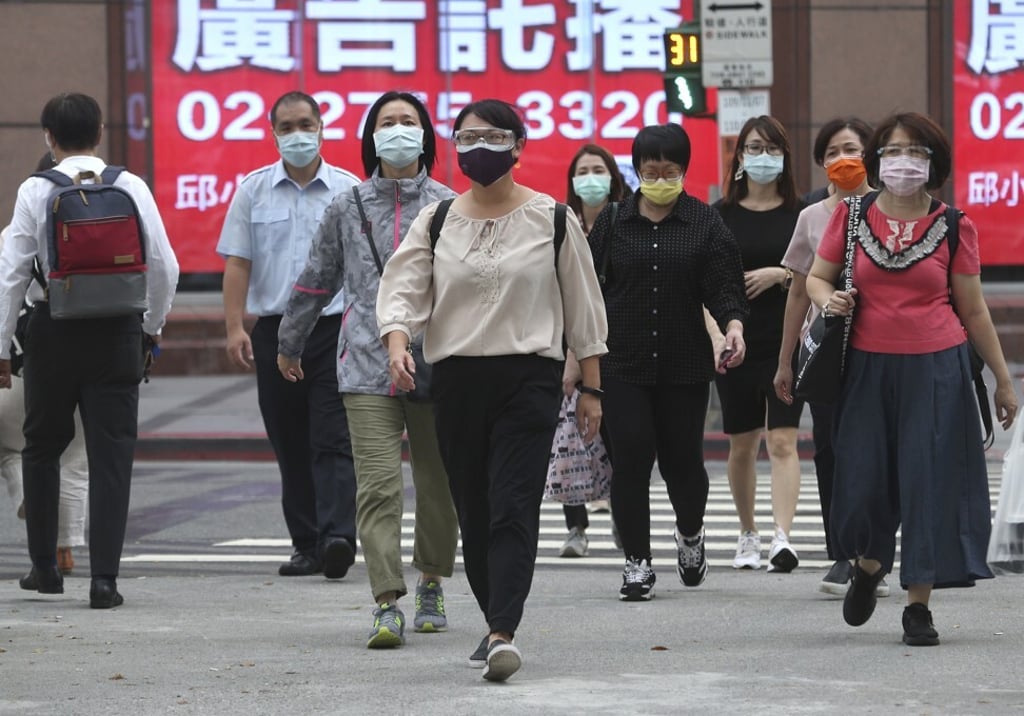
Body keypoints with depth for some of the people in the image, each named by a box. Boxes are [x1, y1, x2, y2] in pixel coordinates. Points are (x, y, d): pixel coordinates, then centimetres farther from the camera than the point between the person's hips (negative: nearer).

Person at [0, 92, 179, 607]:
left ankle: (44, 565, 22)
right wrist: (153, 325, 16)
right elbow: (163, 265, 0)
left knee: (42, 448, 17)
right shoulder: (130, 186, -1)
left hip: (53, 331, 0)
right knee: (111, 454, 2)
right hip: (117, 331, 0)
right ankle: (104, 577, -5)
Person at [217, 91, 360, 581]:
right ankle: (306, 543, 14)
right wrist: (235, 327, -6)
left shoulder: (348, 191, 3)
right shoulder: (253, 191, 6)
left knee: (332, 442, -11)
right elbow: (237, 263, 4)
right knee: (290, 447, 7)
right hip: (274, 331, 2)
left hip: (333, 326, -2)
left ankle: (338, 537, -21)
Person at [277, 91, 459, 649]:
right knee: (377, 485, -11)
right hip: (368, 367, 0)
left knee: (438, 485, 9)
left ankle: (431, 585, 29)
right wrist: (288, 345, 31)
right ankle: (387, 605, -15)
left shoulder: (449, 207, 5)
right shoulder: (346, 209, 10)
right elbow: (315, 282, 22)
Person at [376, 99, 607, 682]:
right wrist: (398, 345, -22)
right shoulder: (435, 223, 9)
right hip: (457, 381, 3)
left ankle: (503, 633, -23)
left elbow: (583, 308, 6)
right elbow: (403, 288, -1)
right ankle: (498, 624, 22)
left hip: (529, 377, -3)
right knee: (473, 510, 8)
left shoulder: (552, 220, 3)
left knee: (514, 508, -14)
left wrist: (591, 388, 5)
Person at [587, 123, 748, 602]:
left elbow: (724, 285, -3)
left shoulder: (705, 223, 4)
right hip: (624, 362, 0)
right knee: (630, 459, -6)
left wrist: (733, 324, -23)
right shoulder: (612, 222, 6)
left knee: (683, 459, 2)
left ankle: (690, 534, 33)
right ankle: (637, 563, 3)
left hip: (685, 364, 0)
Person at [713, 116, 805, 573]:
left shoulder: (800, 213, 4)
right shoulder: (722, 215, 6)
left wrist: (780, 274, -13)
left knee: (782, 441, -13)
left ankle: (782, 539, -21)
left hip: (787, 342, -2)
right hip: (737, 343, 2)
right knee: (742, 445, 10)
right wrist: (715, 334, -6)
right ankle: (747, 534, 26)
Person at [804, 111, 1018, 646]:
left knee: (929, 481, -4)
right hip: (868, 367, 1)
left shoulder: (953, 227, 1)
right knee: (864, 481, 2)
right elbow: (816, 278, 13)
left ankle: (918, 605, 5)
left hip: (936, 368, -1)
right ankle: (868, 565, 34)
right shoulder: (851, 216, 3)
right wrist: (829, 300, -11)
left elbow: (973, 311, 6)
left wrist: (1003, 379, 9)